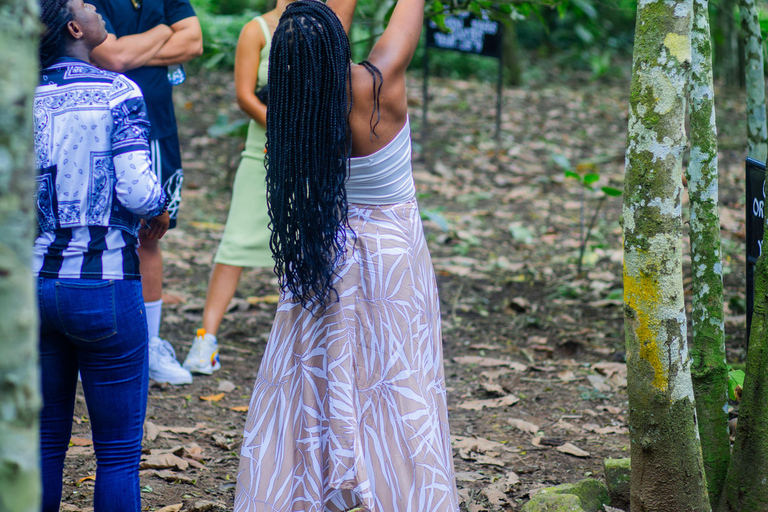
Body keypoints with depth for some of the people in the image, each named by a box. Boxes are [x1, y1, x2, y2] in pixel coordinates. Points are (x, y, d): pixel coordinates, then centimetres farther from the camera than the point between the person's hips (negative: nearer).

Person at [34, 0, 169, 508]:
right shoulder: (118, 93, -9)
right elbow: (136, 189, -16)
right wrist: (161, 210, 5)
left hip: (33, 284, 4)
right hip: (104, 286, -4)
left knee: (45, 443, 14)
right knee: (119, 451, 5)